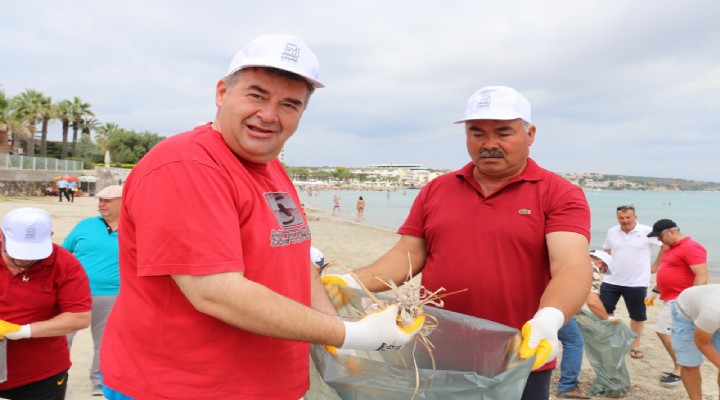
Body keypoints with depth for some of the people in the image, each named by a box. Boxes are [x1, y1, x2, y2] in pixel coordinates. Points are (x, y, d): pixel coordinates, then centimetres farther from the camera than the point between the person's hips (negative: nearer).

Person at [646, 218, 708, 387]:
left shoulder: (691, 247, -16)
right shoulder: (670, 248, 15)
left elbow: (702, 275, -23)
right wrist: (655, 292, 26)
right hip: (672, 299, 10)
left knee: (664, 331, -11)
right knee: (672, 334, 10)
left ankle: (679, 371, -1)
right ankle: (682, 369, 17)